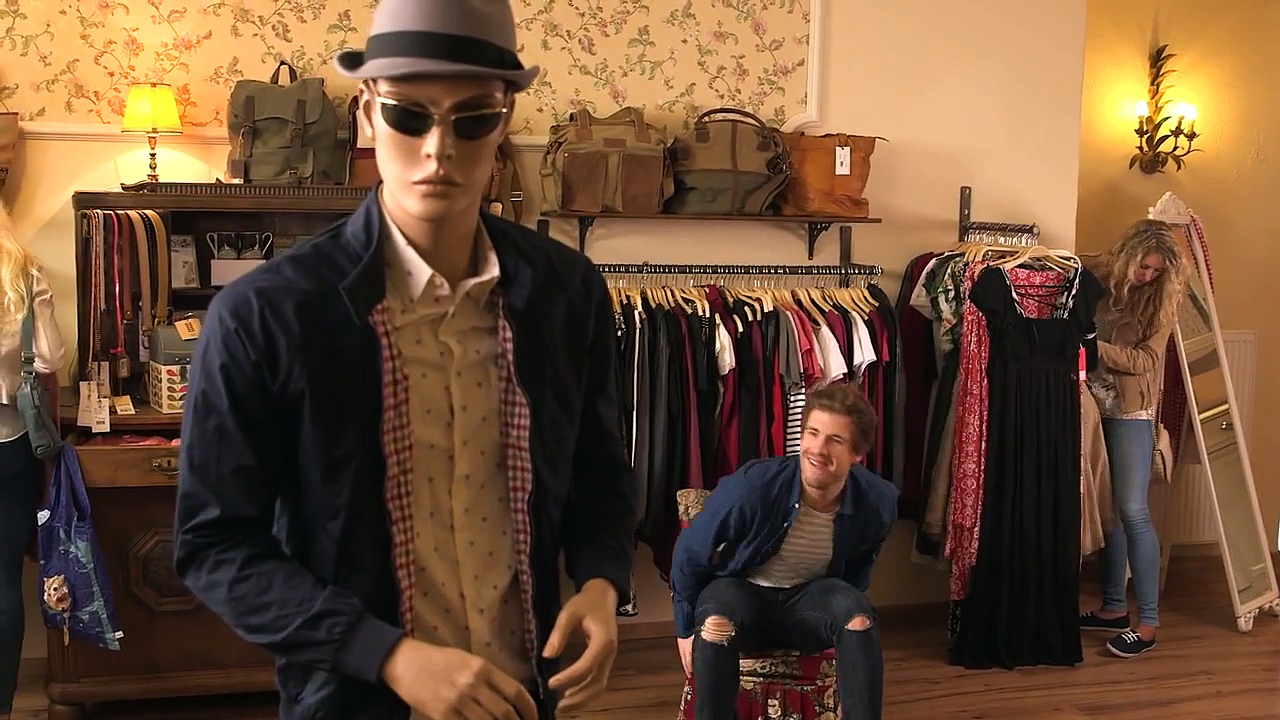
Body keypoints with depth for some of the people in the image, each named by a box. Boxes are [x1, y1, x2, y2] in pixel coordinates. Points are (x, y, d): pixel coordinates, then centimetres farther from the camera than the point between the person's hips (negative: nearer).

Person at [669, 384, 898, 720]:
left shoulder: (877, 502, -17)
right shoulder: (753, 485, -27)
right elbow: (691, 554, -10)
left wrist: (843, 620, 13)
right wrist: (686, 628, -3)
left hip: (811, 597, 3)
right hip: (741, 591, -2)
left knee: (858, 613, -30)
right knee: (716, 618, -36)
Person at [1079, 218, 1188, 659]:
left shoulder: (1161, 300, -5)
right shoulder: (1097, 276, 3)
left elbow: (1147, 360, -12)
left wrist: (1094, 346, -20)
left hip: (1132, 413, -4)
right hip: (1095, 407, 4)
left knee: (1132, 511, -9)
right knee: (1105, 509, 11)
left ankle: (1148, 622, -3)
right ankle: (1114, 607, 23)